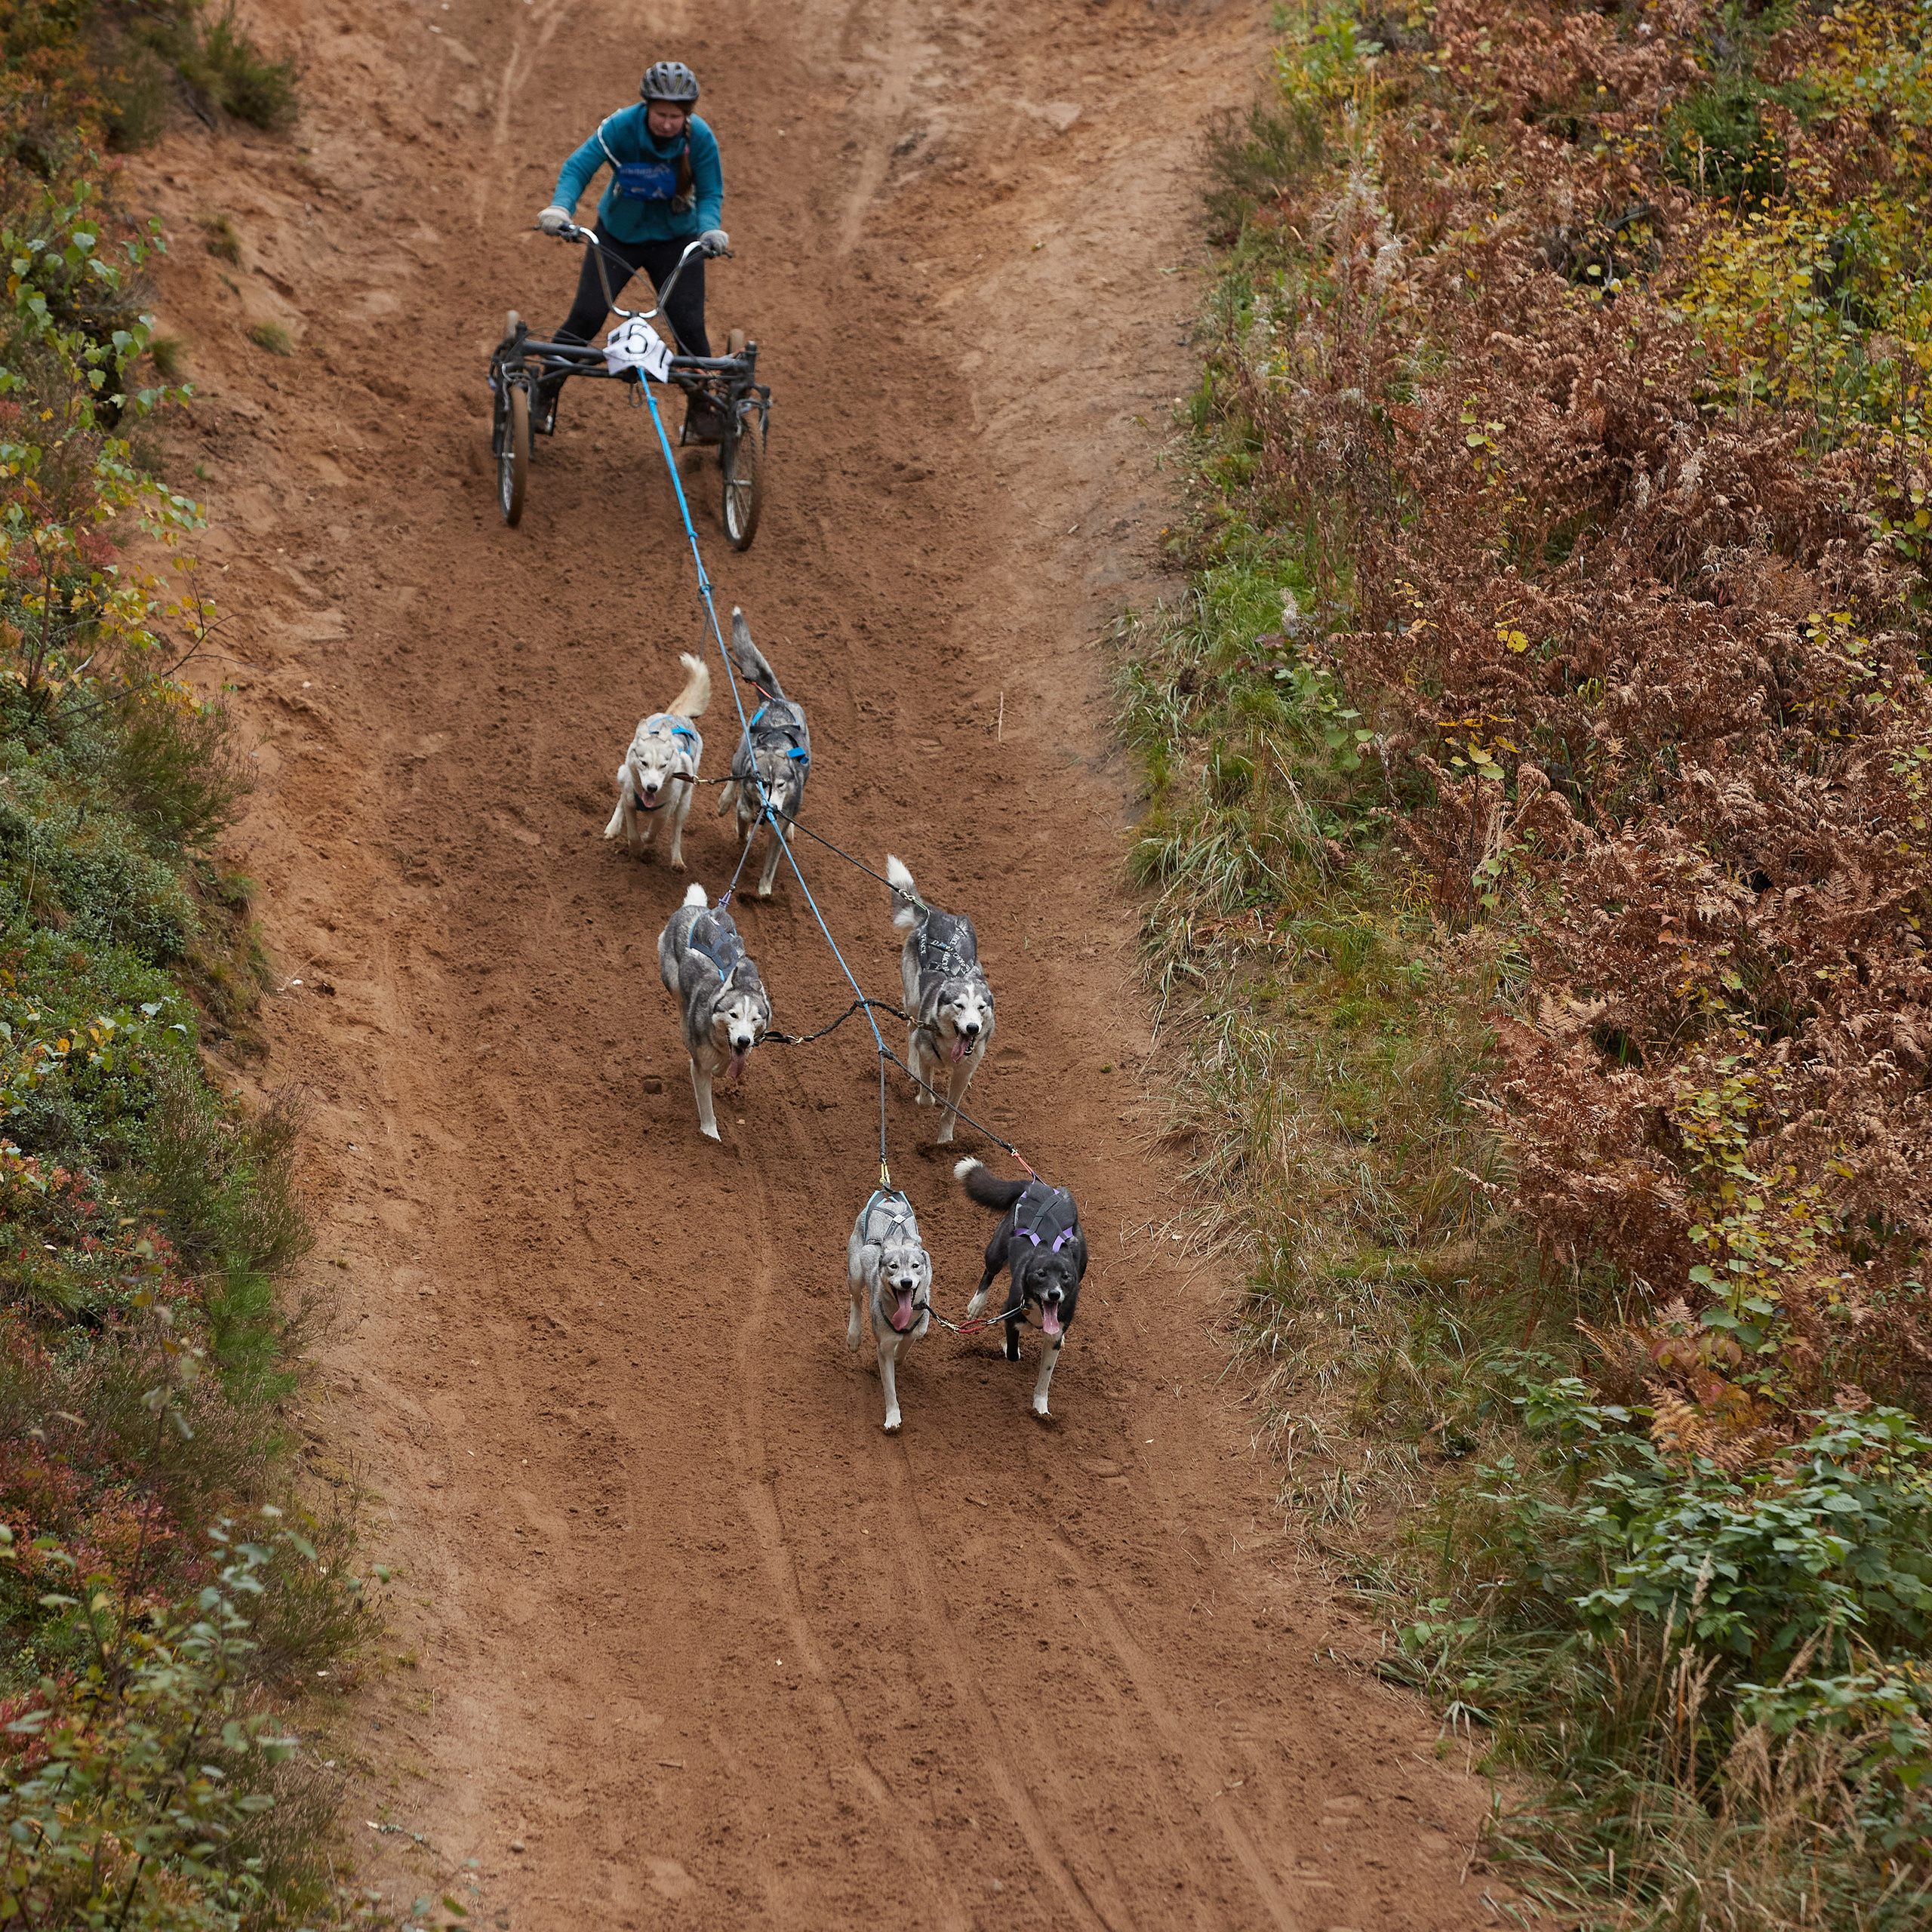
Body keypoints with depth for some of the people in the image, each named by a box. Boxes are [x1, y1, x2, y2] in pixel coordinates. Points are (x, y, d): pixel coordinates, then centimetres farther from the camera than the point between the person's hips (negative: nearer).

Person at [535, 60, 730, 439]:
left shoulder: (700, 138, -19)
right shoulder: (620, 127, -23)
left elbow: (711, 193, -11)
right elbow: (577, 168, -24)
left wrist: (710, 230, -30)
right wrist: (559, 209, -41)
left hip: (675, 240, 0)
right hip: (617, 234, 0)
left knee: (689, 325, -9)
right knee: (586, 316, -10)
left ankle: (703, 409, 10)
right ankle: (544, 396, 5)